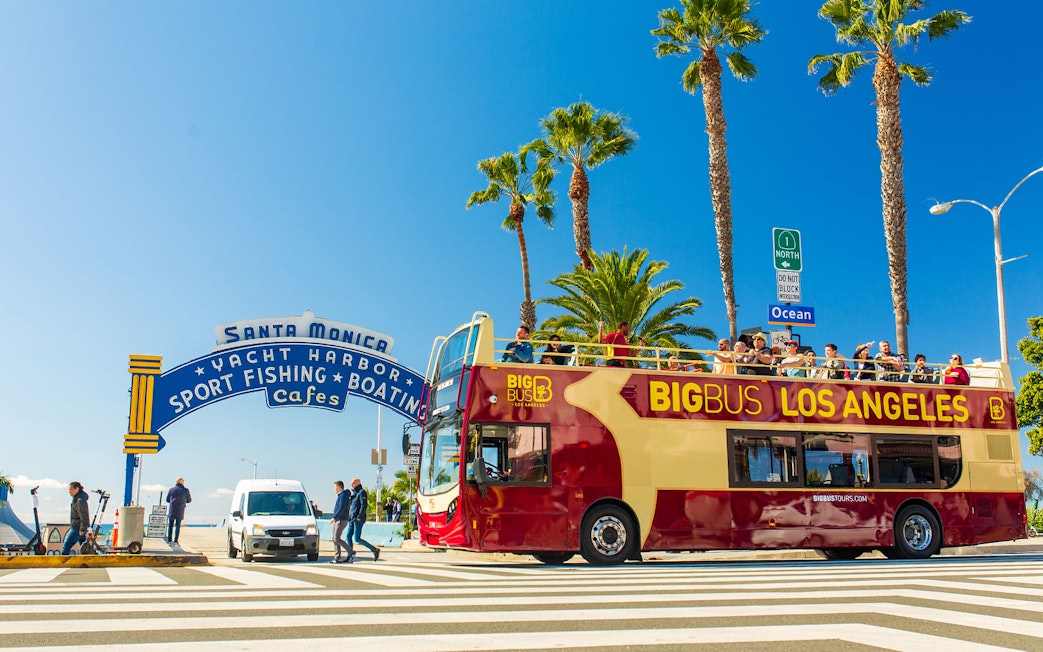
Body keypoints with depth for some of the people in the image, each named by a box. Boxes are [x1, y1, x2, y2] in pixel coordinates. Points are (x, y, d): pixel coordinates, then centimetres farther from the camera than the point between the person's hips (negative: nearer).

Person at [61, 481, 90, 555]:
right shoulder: (76, 499, 14)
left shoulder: (80, 500, -16)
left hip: (77, 528, -10)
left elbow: (84, 516, -20)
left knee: (66, 546, -7)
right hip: (79, 528, 10)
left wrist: (82, 529, -21)